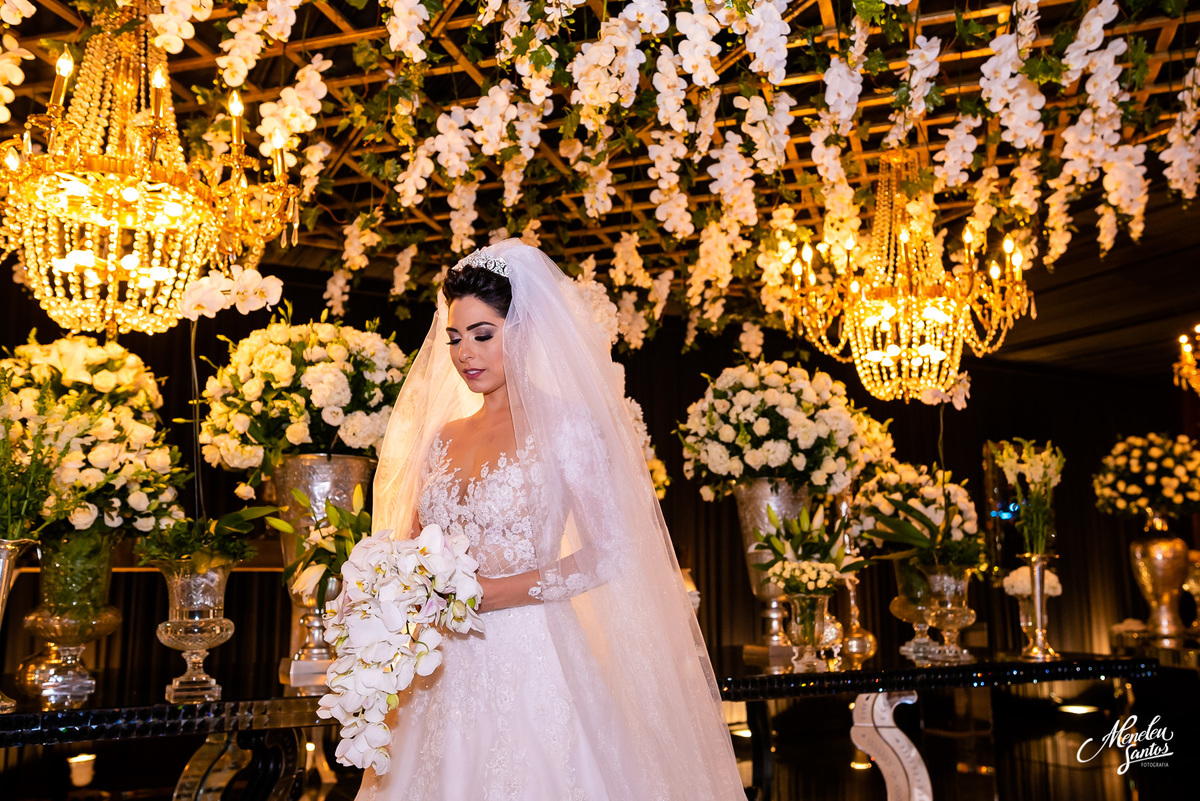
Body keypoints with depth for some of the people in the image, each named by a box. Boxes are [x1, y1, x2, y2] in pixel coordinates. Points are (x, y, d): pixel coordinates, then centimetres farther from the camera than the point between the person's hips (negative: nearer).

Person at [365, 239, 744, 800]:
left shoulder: (563, 425, -4)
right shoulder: (442, 436, 11)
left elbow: (609, 552, -8)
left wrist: (495, 592, -15)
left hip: (530, 660, -4)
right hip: (444, 672, 5)